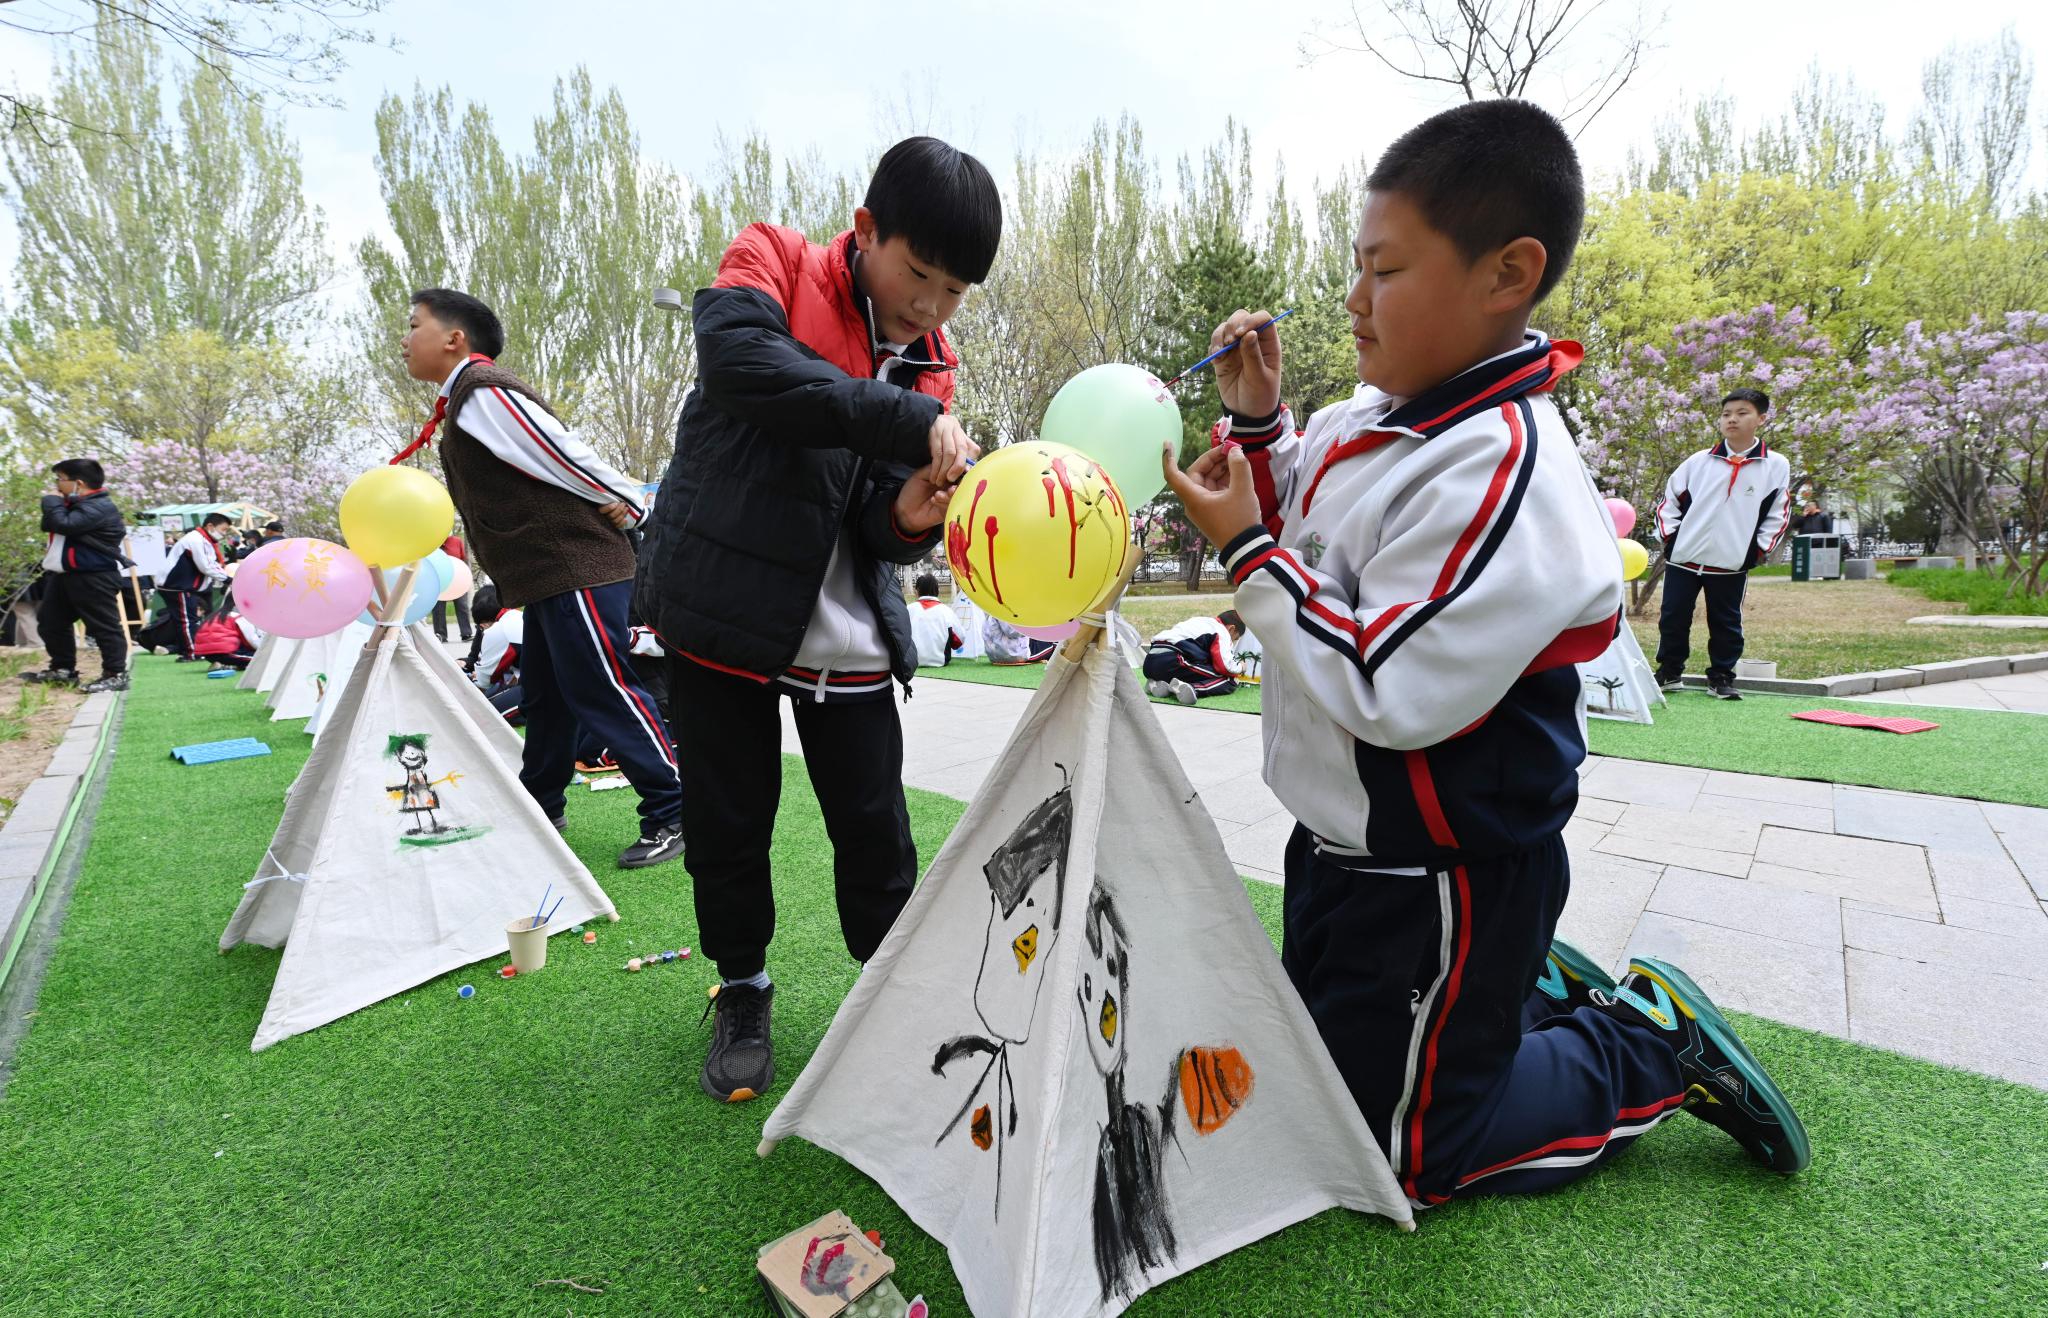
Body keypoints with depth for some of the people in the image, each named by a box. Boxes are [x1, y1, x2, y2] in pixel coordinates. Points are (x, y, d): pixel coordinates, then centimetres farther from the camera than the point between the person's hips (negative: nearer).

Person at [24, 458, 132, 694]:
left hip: (94, 578, -11)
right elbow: (48, 525, 24)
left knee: (104, 626, -8)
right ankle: (63, 669, 28)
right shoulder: (74, 504, 16)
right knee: (50, 622, 18)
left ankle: (116, 674, -5)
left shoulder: (99, 507, -18)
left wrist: (52, 502, -10)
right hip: (64, 575, 11)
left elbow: (65, 524, -26)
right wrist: (55, 504, 8)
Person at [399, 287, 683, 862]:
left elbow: (564, 453, -17)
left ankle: (674, 815, -4)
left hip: (577, 567, -11)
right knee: (546, 694, 17)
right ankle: (538, 810, 30)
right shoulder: (465, 399, 22)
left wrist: (627, 505, -10)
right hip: (548, 575, 11)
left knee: (600, 690, -10)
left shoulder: (483, 392, -12)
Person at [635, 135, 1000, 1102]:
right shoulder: (772, 261, -4)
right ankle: (743, 994, 33)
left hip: (849, 644, 3)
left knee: (877, 836, 8)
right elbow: (739, 361, -28)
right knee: (726, 827, 9)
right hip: (722, 613, -3)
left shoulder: (931, 367, 7)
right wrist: (911, 422, -30)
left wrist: (909, 517, -19)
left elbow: (883, 535, 5)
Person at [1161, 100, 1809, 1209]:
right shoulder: (1369, 423, 0)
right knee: (1314, 1067, 28)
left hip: (1444, 882, -9)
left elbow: (1387, 692, -31)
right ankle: (1537, 989, 38)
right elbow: (1301, 531, 17)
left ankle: (1652, 1049, 24)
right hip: (1347, 845, 9)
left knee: (1395, 1151, 11)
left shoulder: (1503, 469, -28)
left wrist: (1247, 549, -24)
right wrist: (1257, 419, 1)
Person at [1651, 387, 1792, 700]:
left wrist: (1757, 550, 0)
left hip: (1732, 565, -1)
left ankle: (1721, 677, 20)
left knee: (1726, 624, 7)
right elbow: (1669, 500, 9)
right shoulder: (1698, 461, 2)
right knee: (1673, 618, 5)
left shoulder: (1776, 466, 1)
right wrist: (1671, 538, 2)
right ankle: (1669, 672, 20)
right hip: (1683, 558, 1)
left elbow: (1776, 515, 6)